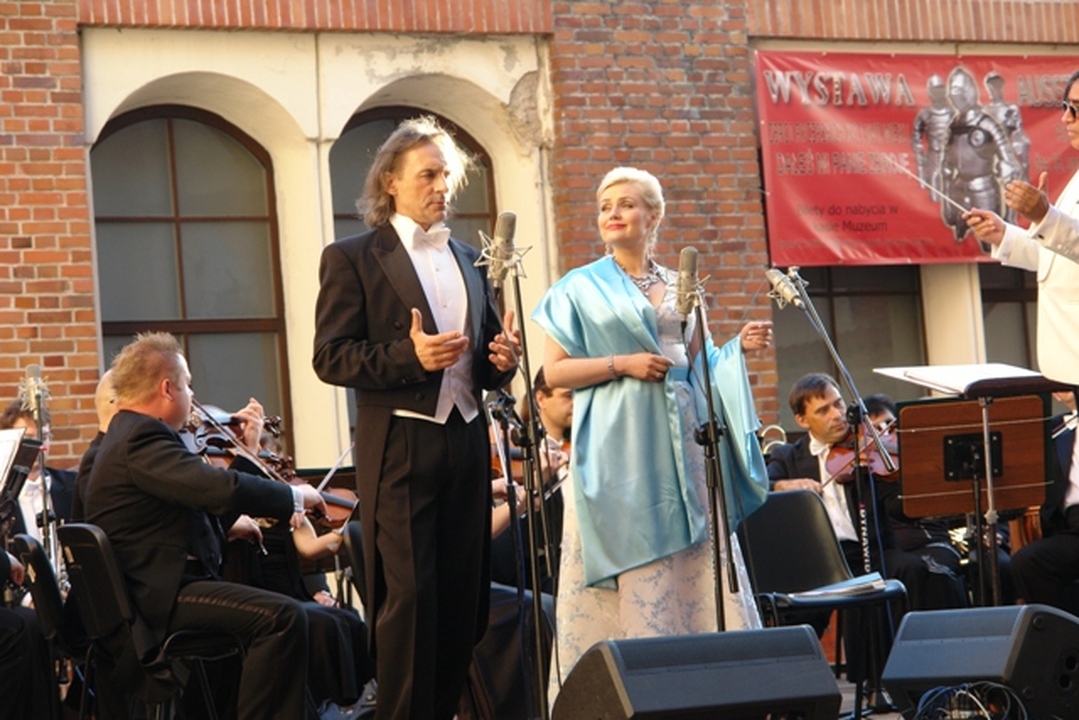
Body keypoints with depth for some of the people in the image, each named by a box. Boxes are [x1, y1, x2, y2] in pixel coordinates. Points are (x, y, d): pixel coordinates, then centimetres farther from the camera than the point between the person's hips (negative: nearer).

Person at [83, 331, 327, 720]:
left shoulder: (131, 434, 19)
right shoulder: (142, 438, -17)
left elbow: (210, 499, 20)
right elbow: (223, 490, -29)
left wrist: (246, 451, 15)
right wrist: (293, 496, -14)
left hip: (158, 589, 12)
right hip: (161, 596, -12)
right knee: (282, 617, -26)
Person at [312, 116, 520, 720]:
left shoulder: (471, 261, 17)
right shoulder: (353, 258, 0)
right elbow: (332, 357, -8)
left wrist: (503, 359, -3)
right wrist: (410, 355, -22)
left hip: (466, 443, 6)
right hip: (400, 448, -6)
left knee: (463, 596, 7)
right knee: (409, 597, -6)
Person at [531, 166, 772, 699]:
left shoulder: (679, 288, 14)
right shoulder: (582, 288, 2)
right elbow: (554, 372, -4)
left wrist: (737, 348, 1)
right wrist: (623, 364, -13)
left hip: (684, 445, 4)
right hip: (621, 451, -4)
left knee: (701, 570, 2)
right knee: (631, 579, -6)